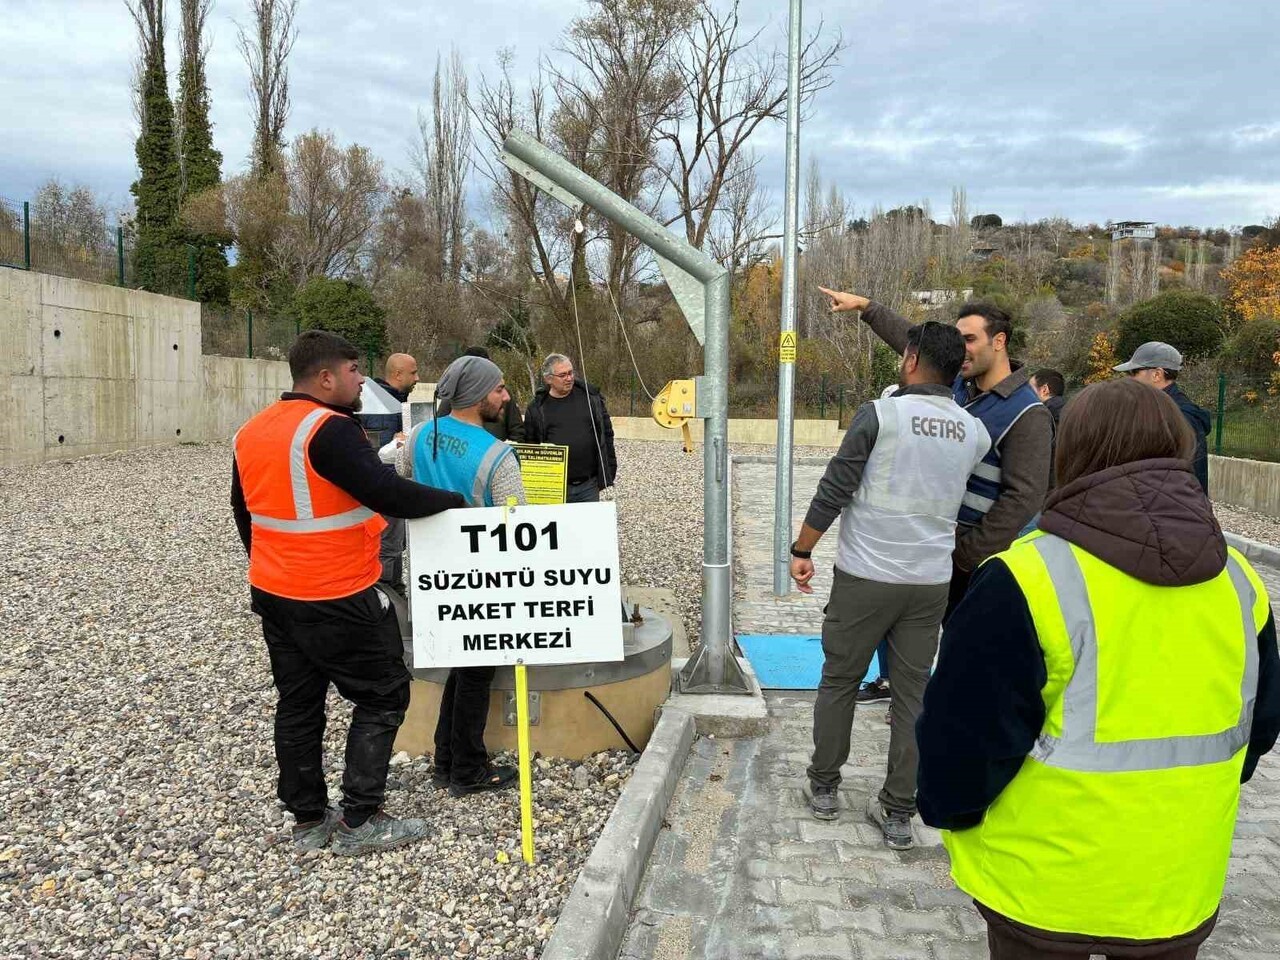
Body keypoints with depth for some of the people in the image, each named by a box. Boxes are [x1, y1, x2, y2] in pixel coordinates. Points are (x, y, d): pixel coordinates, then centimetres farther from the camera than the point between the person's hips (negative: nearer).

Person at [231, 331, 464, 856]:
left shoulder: (251, 432, 8)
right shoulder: (330, 429, -20)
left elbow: (244, 511, 17)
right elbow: (388, 494, -26)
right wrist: (453, 499, -11)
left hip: (272, 593, 9)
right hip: (337, 600, -9)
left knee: (298, 703, 16)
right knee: (383, 696, 5)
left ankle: (308, 820, 27)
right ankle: (360, 822, 10)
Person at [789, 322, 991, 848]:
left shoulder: (881, 414, -11)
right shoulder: (974, 431, 3)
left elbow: (834, 490, -11)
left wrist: (802, 550, -1)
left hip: (866, 576, -3)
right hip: (932, 581, 4)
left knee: (839, 681, 13)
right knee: (913, 694, 11)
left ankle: (823, 788, 26)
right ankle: (898, 813, 18)